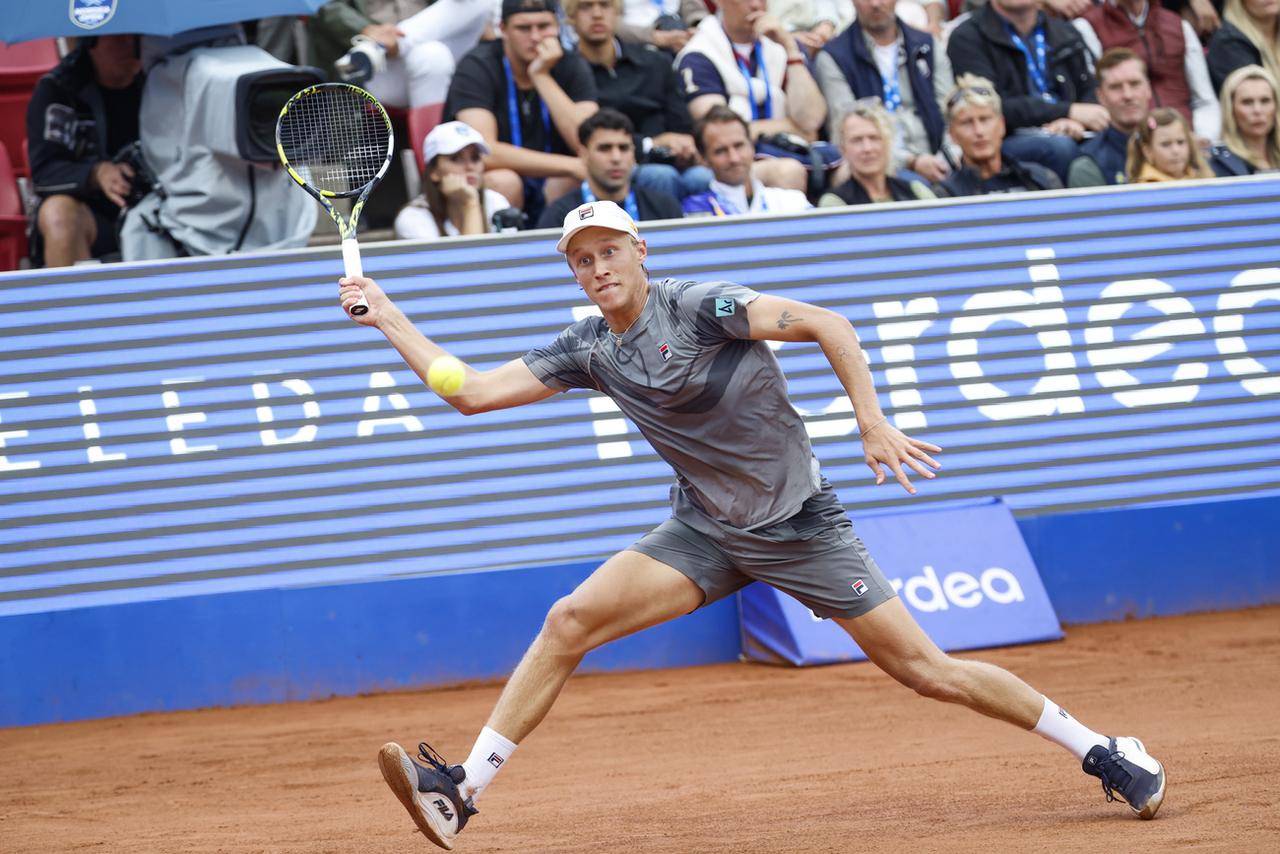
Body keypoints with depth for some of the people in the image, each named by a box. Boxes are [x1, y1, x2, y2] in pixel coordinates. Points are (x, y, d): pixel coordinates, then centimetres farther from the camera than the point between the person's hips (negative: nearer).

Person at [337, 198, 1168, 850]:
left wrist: (873, 424, -33)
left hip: (802, 526, -5)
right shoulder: (588, 349, 1)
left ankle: (1101, 751, 6)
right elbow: (474, 391, 3)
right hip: (707, 533, 5)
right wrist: (387, 316, 0)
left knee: (927, 670, -7)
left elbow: (827, 325, -23)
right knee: (568, 623, -11)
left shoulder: (696, 307, -17)